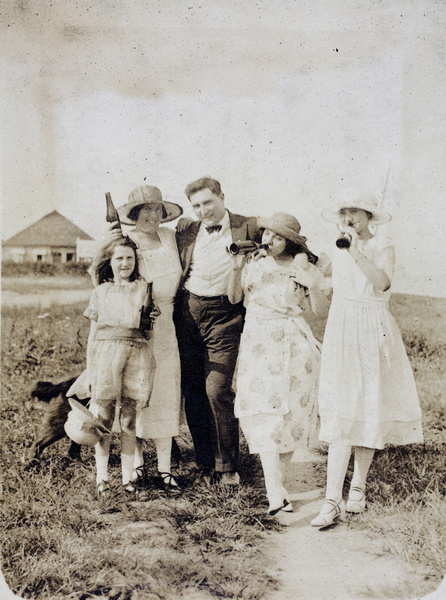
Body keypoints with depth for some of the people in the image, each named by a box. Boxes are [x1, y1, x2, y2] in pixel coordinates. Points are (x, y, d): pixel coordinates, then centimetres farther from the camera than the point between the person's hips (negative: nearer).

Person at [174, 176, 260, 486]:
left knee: (217, 390, -9)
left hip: (225, 316, -3)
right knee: (192, 391, 6)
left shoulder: (248, 228, 0)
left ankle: (227, 466, 9)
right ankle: (205, 463, 21)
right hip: (188, 312, 4)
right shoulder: (186, 234, 10)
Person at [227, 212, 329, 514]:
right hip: (258, 346, 1)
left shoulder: (304, 268, 2)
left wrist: (313, 286, -20)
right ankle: (275, 494, -15)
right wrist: (237, 269, 1)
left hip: (293, 347, -1)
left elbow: (322, 311, -2)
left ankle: (277, 483, 17)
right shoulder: (255, 265, 10)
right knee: (265, 413, -10)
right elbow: (234, 297, 15)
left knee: (291, 413, 1)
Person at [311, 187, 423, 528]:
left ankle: (358, 487, 24)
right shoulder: (335, 251, 10)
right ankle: (332, 501, -6)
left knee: (369, 411, 4)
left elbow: (382, 283, -19)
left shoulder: (383, 246, -1)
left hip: (374, 334, -2)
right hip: (341, 334, 2)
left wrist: (356, 251, -21)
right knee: (340, 414, -7)